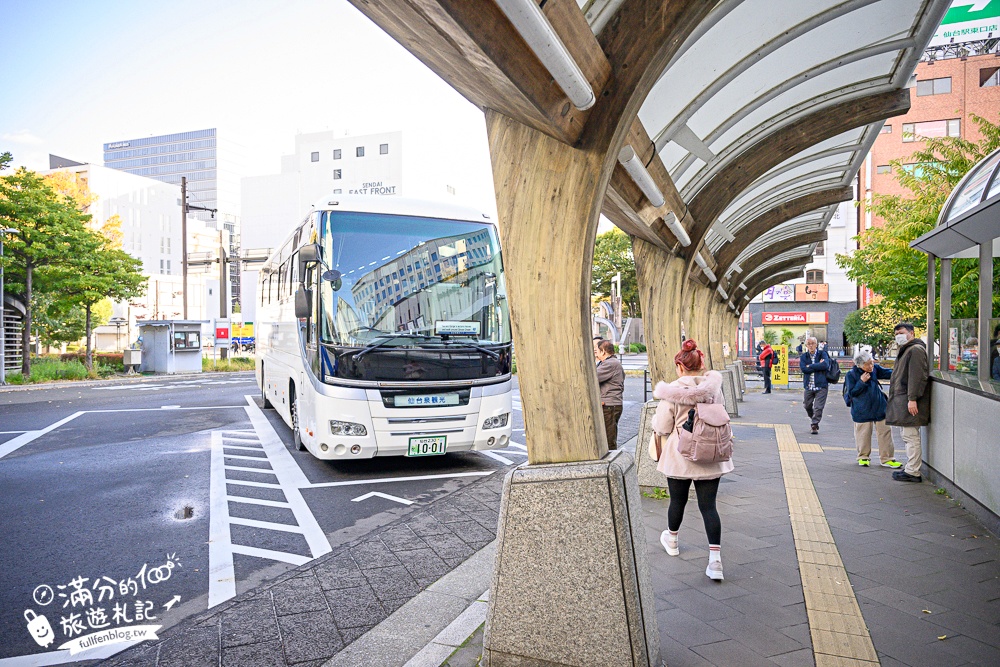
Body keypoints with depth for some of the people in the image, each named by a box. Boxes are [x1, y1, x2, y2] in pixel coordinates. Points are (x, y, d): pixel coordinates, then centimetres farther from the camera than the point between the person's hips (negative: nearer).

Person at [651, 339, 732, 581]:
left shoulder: (673, 391, -17)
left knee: (678, 501, 17)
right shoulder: (714, 386, -6)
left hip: (680, 457, -3)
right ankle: (715, 560, -2)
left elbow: (662, 428, -12)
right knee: (708, 506, 5)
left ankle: (671, 540, 41)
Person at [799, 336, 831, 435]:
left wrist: (810, 366, -13)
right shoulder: (804, 356, 5)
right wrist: (818, 366, -13)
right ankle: (813, 419, 38)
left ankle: (815, 425, 4)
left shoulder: (822, 354, -1)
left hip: (821, 386, -3)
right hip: (808, 385, 3)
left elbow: (825, 365, -20)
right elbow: (803, 368, -11)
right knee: (807, 406, 14)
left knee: (818, 407, -6)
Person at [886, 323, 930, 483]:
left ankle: (913, 472, -4)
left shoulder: (915, 350, -13)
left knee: (911, 436, -8)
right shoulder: (905, 350, 21)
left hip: (910, 402, -11)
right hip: (902, 399, 11)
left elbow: (917, 377, -21)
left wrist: (912, 399, -24)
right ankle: (910, 467, 25)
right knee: (909, 436, 16)